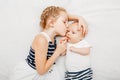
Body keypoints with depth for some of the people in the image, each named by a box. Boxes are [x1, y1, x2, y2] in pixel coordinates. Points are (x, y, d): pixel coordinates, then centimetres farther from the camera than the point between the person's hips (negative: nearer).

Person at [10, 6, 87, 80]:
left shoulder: (52, 35, -5)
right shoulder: (41, 39, -28)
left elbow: (66, 16, 14)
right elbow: (41, 70, -26)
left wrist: (79, 18, -4)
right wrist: (58, 51, -22)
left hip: (46, 72, 7)